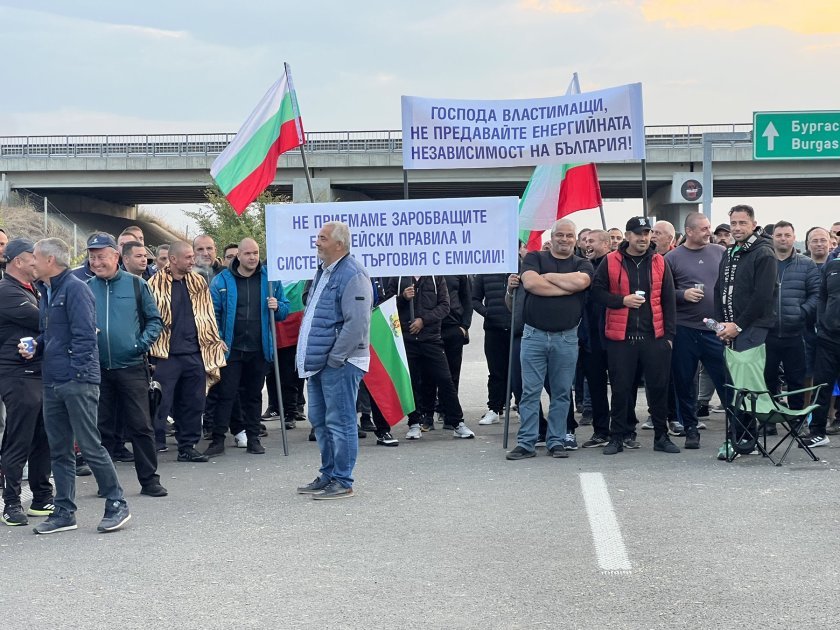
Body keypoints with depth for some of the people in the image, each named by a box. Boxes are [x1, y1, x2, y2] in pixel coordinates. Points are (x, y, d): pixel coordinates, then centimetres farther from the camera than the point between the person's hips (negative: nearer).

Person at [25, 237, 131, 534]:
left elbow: (84, 334, -16)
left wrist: (76, 372, -18)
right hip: (52, 383, 9)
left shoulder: (75, 288, -10)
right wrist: (35, 347, 6)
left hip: (77, 382, -9)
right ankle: (64, 512, 18)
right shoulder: (46, 292, 17)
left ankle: (116, 504, 5)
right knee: (59, 451, 11)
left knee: (90, 446, -5)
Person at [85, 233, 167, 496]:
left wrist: (143, 342, -9)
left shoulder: (136, 284, 2)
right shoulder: (86, 289, 6)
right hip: (98, 369, 2)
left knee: (141, 425, 0)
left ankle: (149, 479, 8)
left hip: (132, 366, -2)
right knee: (103, 427, 9)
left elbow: (154, 319, 5)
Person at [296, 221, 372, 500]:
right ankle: (328, 475, 28)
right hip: (319, 362, 10)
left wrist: (334, 358, -19)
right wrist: (310, 356, 17)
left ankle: (342, 482, 5)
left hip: (340, 364, -10)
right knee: (319, 420, 16)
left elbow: (357, 323, -23)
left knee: (339, 422, -4)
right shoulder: (323, 271, 15)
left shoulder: (352, 275, -17)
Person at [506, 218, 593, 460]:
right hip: (534, 335, -1)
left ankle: (556, 442, 15)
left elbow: (580, 281, -14)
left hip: (566, 338, 1)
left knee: (562, 393, 6)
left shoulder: (582, 264, 10)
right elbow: (530, 283, -13)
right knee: (530, 392, -1)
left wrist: (547, 276, -5)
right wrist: (568, 287, -9)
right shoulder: (535, 258, 7)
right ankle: (526, 443, 3)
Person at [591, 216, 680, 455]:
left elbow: (668, 301, 8)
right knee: (620, 389, 4)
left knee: (658, 387, 5)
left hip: (654, 337, 2)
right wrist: (622, 300, -12)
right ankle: (617, 437, 14)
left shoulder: (659, 263, 8)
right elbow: (597, 292, 2)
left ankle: (661, 436, 17)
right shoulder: (610, 261, 1)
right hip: (621, 337, -2)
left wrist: (669, 334, 4)